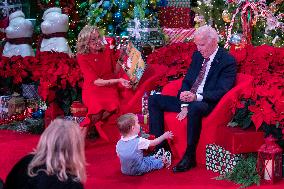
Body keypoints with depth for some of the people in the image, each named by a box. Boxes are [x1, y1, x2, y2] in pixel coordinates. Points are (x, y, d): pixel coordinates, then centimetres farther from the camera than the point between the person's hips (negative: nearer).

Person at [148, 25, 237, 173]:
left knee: (194, 108, -41)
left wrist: (196, 97, -31)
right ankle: (161, 146, -2)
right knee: (154, 100, -1)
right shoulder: (197, 55, 11)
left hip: (206, 103, -8)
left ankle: (189, 156, -29)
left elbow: (221, 91, -18)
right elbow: (186, 81, 11)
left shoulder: (228, 61, -9)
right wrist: (184, 105, -6)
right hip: (188, 100, 8)